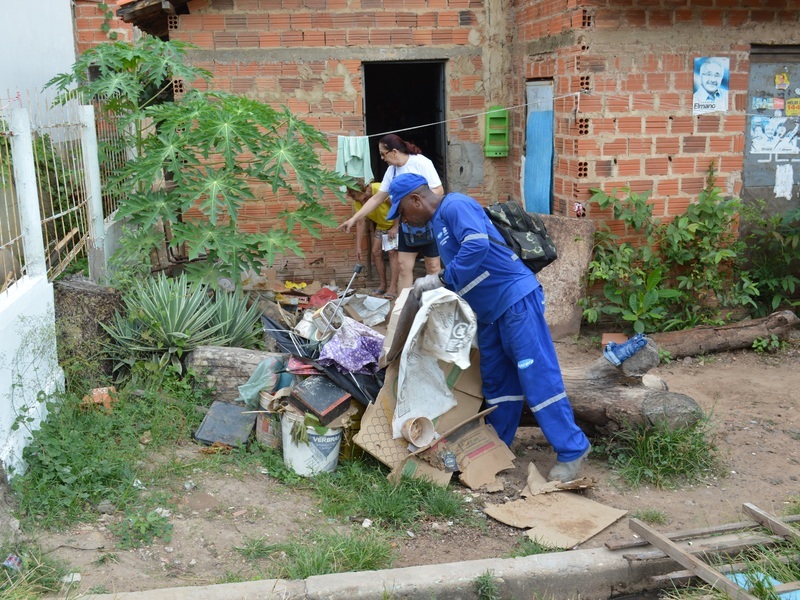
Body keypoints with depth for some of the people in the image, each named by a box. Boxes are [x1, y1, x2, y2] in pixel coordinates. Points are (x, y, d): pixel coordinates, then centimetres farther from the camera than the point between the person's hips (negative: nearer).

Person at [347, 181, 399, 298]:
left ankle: (392, 288, -18)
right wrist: (358, 247, -10)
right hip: (381, 225, 7)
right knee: (375, 252, 2)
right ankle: (382, 285, 14)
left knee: (392, 252, -16)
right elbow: (360, 223, -7)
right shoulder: (358, 201, -11)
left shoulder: (380, 189, -33)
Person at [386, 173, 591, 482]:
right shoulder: (439, 223, 19)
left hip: (516, 298, -10)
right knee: (496, 382, 14)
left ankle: (572, 450, 1)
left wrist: (440, 280, -21)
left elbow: (477, 245, -29)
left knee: (537, 375, -7)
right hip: (489, 311, 10)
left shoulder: (455, 205, -12)